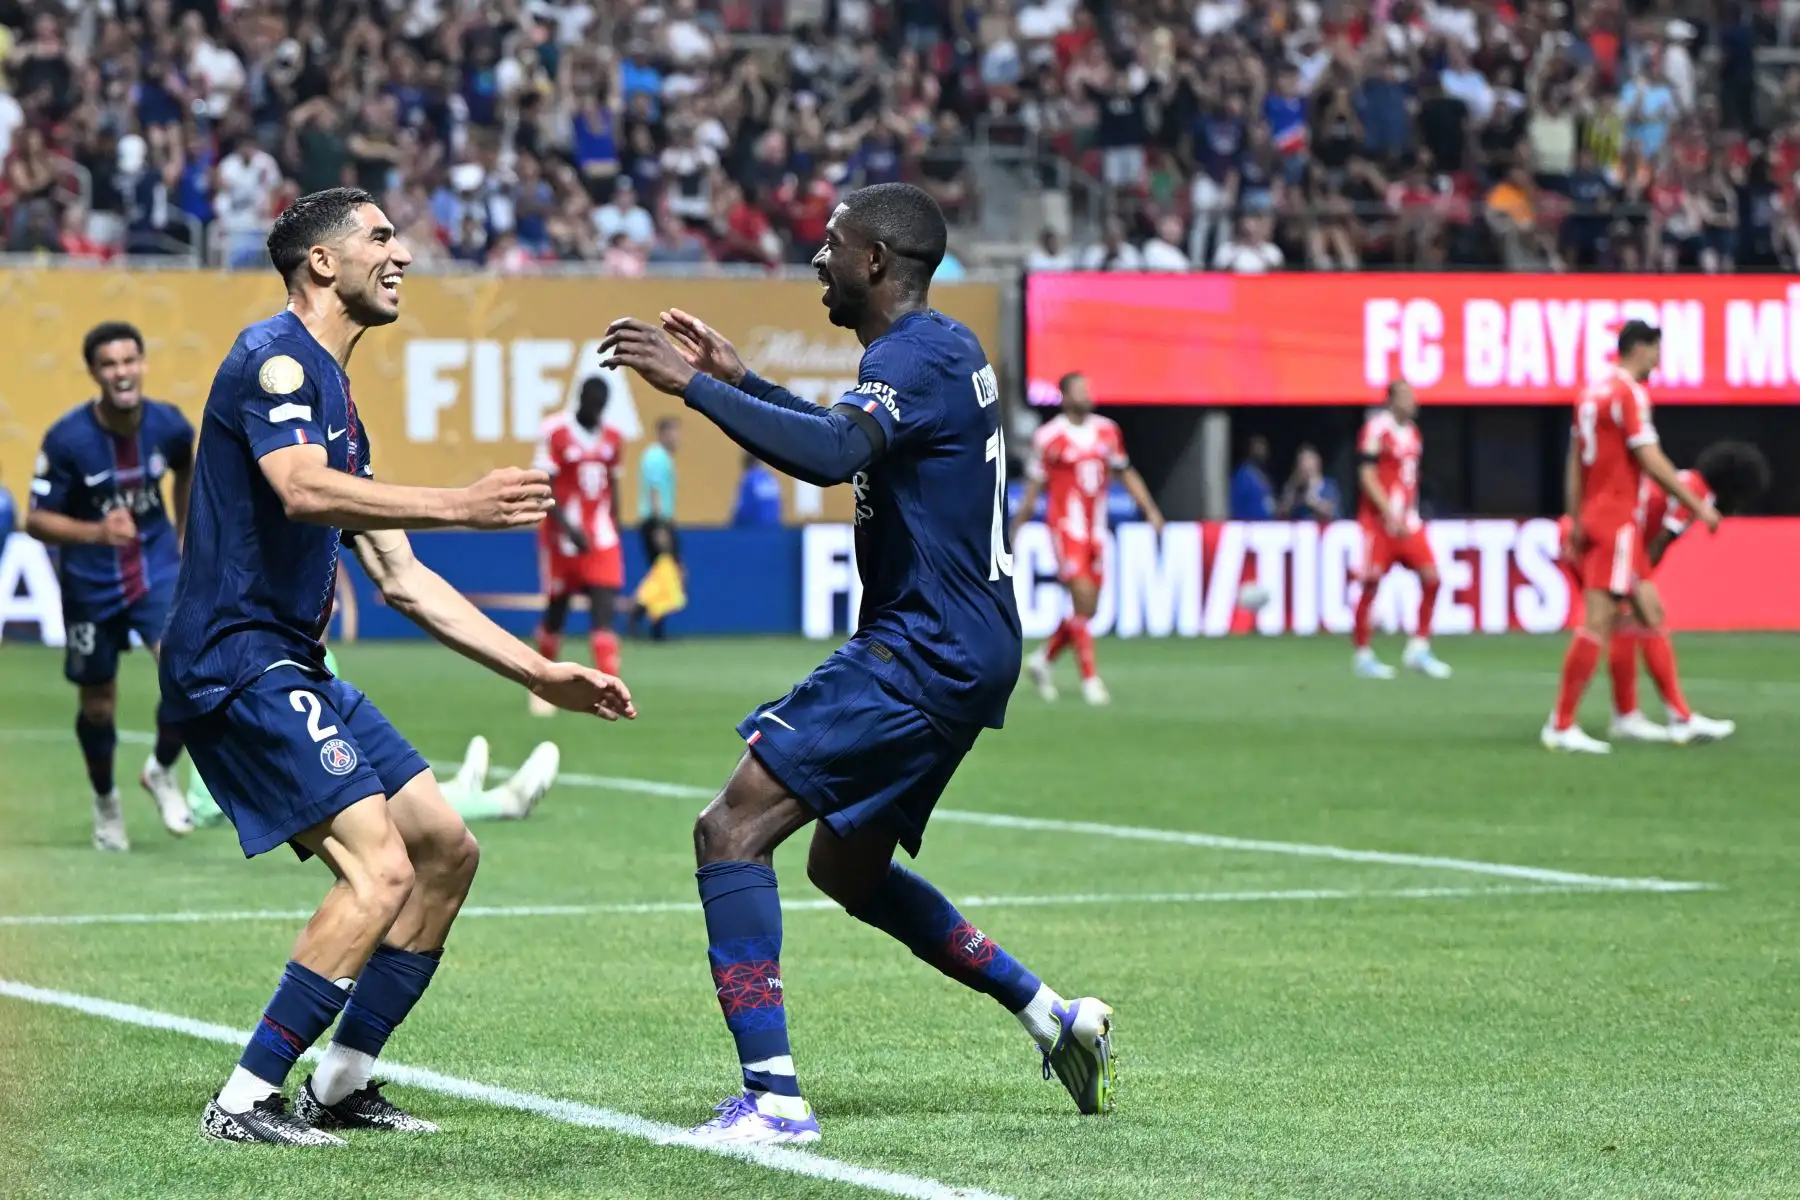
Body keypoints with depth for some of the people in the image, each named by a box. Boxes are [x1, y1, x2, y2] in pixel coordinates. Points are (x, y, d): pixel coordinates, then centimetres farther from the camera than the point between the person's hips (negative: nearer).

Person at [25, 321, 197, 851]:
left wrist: (185, 540, 20)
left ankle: (161, 771, 8)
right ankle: (105, 801, 39)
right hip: (90, 583, -1)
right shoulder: (67, 439, -21)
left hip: (157, 569, 1)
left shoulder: (169, 425, -12)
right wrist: (96, 532, -32)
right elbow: (36, 520, -16)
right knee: (97, 704, 11)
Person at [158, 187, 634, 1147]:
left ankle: (339, 1085, 14)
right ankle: (242, 1104, -15)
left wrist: (541, 674, 19)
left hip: (295, 671, 10)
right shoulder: (275, 357, -8)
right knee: (380, 868, -19)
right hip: (236, 663, -10)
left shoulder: (336, 404, 21)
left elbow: (402, 581, 23)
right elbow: (301, 488, -28)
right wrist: (458, 505, -32)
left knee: (446, 849, 10)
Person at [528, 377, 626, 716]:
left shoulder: (612, 439, 7)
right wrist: (569, 528, -21)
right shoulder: (556, 434, -9)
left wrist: (614, 531, 15)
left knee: (604, 610, -9)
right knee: (557, 608, 8)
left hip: (601, 537, 3)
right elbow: (544, 488, -12)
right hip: (563, 536, -3)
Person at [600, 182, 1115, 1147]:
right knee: (846, 867, 23)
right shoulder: (940, 348, 16)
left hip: (925, 652, -11)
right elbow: (851, 441, 36)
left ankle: (772, 1098, -20)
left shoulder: (918, 353, -16)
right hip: (962, 654, 11)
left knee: (732, 829, -14)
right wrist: (736, 379, 31)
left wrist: (692, 386, -32)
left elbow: (830, 454, -35)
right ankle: (1051, 1015, 24)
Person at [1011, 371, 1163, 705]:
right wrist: (1014, 534, 3)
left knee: (1087, 611, 8)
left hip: (1095, 532, 6)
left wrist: (1151, 510, 6)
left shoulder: (1107, 431, 7)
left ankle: (1043, 659, 28)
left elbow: (1126, 473, 16)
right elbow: (1033, 488, 1)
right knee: (1084, 602, -13)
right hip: (1066, 528, -5)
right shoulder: (1048, 436, -6)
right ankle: (1090, 679, -7)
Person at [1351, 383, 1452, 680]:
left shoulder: (1412, 431, 14)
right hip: (1378, 519, -7)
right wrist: (1390, 514, -20)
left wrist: (1410, 514, 17)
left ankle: (1418, 649, 6)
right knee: (1371, 585, -4)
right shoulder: (1377, 429, -10)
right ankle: (1362, 656, 5)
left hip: (1406, 520, 7)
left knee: (1430, 577, -2)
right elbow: (1367, 476, -15)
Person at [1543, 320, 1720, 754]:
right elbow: (1650, 459, -18)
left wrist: (1576, 523, 18)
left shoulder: (1592, 391, 14)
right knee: (1598, 622, -11)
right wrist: (1698, 506, -12)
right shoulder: (1630, 393, -13)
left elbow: (1574, 463, 16)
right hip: (1619, 520, -10)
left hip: (1594, 518, 10)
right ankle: (1561, 726, -14)